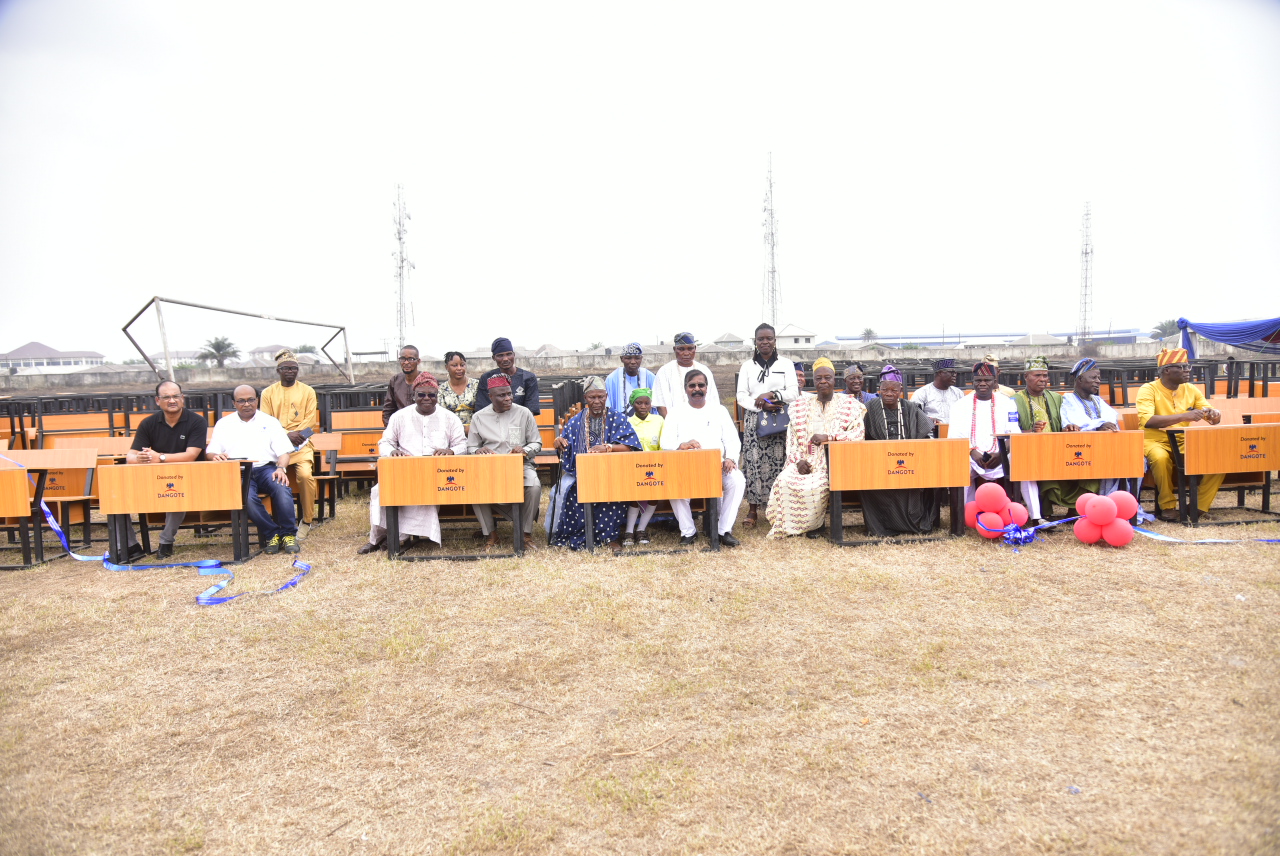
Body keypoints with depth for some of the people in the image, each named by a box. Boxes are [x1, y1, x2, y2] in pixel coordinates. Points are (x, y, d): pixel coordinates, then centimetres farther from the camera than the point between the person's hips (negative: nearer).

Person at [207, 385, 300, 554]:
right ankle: (272, 534, -18)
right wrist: (216, 456, -12)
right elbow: (210, 453, 13)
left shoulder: (270, 422, 18)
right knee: (247, 497, -34)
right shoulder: (224, 424, 21)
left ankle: (289, 534, -18)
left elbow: (284, 451, 8)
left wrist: (281, 468, -13)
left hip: (266, 468, 0)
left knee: (282, 489, -33)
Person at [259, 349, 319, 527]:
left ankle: (307, 520, -12)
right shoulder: (268, 393, 14)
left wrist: (296, 435, -12)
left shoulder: (307, 391, 13)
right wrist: (287, 435, -12)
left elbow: (310, 421, 5)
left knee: (305, 475, -26)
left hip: (301, 445, 0)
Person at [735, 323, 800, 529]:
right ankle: (753, 509, -1)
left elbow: (793, 393, 2)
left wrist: (772, 395, -12)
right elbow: (741, 396, 3)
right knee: (754, 462, -5)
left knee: (778, 462, -4)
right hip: (754, 420, 0)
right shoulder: (747, 366, 9)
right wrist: (761, 404, -13)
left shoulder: (785, 365, 9)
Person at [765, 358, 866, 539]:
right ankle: (789, 525, -9)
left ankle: (814, 524, -6)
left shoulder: (849, 404, 7)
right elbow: (791, 439, 8)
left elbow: (859, 434, -5)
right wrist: (798, 460, -10)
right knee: (785, 480, -28)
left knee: (817, 484, -32)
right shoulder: (800, 406, 15)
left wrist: (829, 437, -17)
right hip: (806, 462, 2)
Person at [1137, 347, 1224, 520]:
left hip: (1184, 442, 6)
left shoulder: (1191, 390, 10)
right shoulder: (1149, 389, -8)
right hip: (1155, 441, -6)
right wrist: (1184, 416, -30)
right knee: (1161, 458, -37)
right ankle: (1166, 506, -16)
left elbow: (1213, 417, 14)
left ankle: (1200, 507, -5)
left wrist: (1213, 415, -12)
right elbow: (1147, 420, -25)